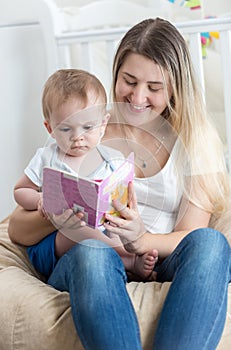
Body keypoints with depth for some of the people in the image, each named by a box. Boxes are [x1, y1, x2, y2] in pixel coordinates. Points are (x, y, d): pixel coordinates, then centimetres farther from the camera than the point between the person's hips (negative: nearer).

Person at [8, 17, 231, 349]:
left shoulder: (194, 140, 10)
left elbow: (191, 238, 1)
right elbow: (17, 230, 7)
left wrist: (139, 239, -21)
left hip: (162, 270, 1)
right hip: (85, 269, -1)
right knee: (93, 252, -37)